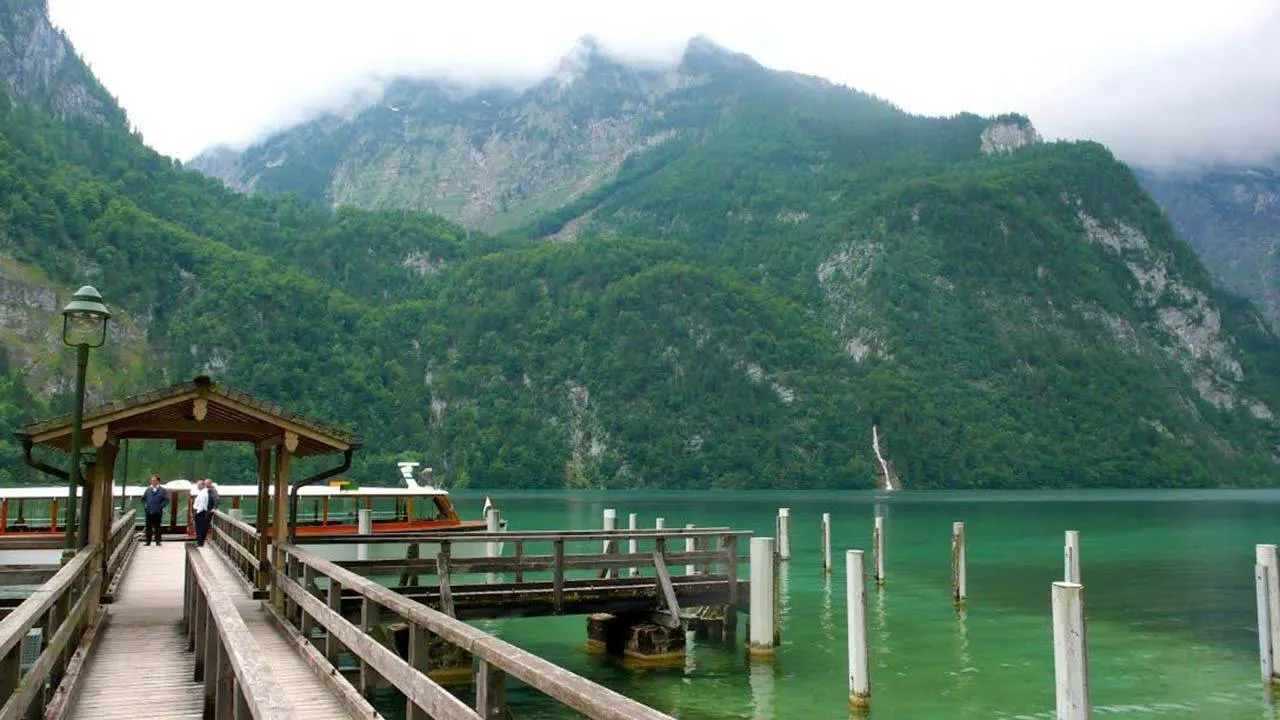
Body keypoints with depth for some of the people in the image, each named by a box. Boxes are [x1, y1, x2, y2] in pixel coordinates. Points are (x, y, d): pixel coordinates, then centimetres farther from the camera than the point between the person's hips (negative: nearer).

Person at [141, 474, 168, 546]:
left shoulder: (162, 490, -1)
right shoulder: (148, 490, 10)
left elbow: (166, 500, -4)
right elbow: (143, 499, 20)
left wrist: (160, 506, -10)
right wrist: (145, 506, 7)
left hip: (157, 512, -3)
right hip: (148, 512, 3)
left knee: (157, 527, 2)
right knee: (148, 527, 4)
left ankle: (158, 541, 8)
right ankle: (148, 541, 11)